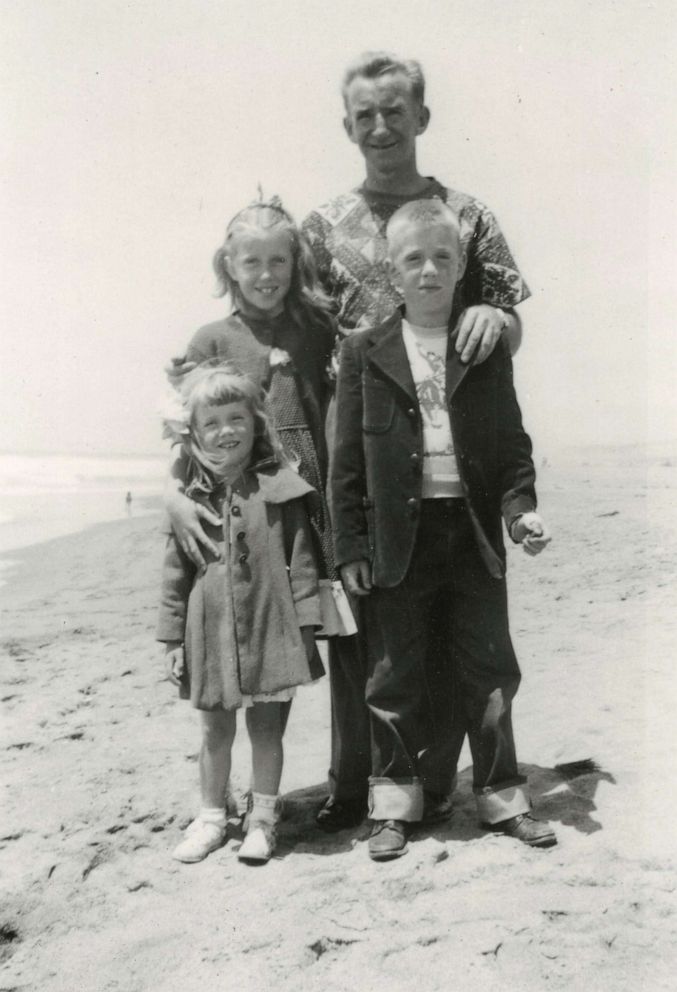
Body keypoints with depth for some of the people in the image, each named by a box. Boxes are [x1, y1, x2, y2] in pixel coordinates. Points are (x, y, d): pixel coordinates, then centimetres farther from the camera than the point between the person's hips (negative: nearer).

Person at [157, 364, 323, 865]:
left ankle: (263, 817, 27)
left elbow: (301, 560, -3)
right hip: (210, 632, 2)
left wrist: (304, 624, -5)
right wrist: (174, 639, 4)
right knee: (215, 730, 15)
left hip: (270, 630, -2)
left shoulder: (279, 489, -5)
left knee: (266, 727, 11)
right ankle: (212, 816, 32)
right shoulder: (190, 498, 0)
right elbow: (176, 573, 4)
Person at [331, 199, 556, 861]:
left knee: (488, 670, 11)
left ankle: (501, 796, 28)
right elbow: (347, 459, -1)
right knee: (395, 676, 9)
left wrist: (519, 508, -7)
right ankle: (394, 804, 25)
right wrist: (351, 545, -4)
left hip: (473, 532, 2)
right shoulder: (365, 352, 1)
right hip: (398, 537, -1)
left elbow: (512, 441, 8)